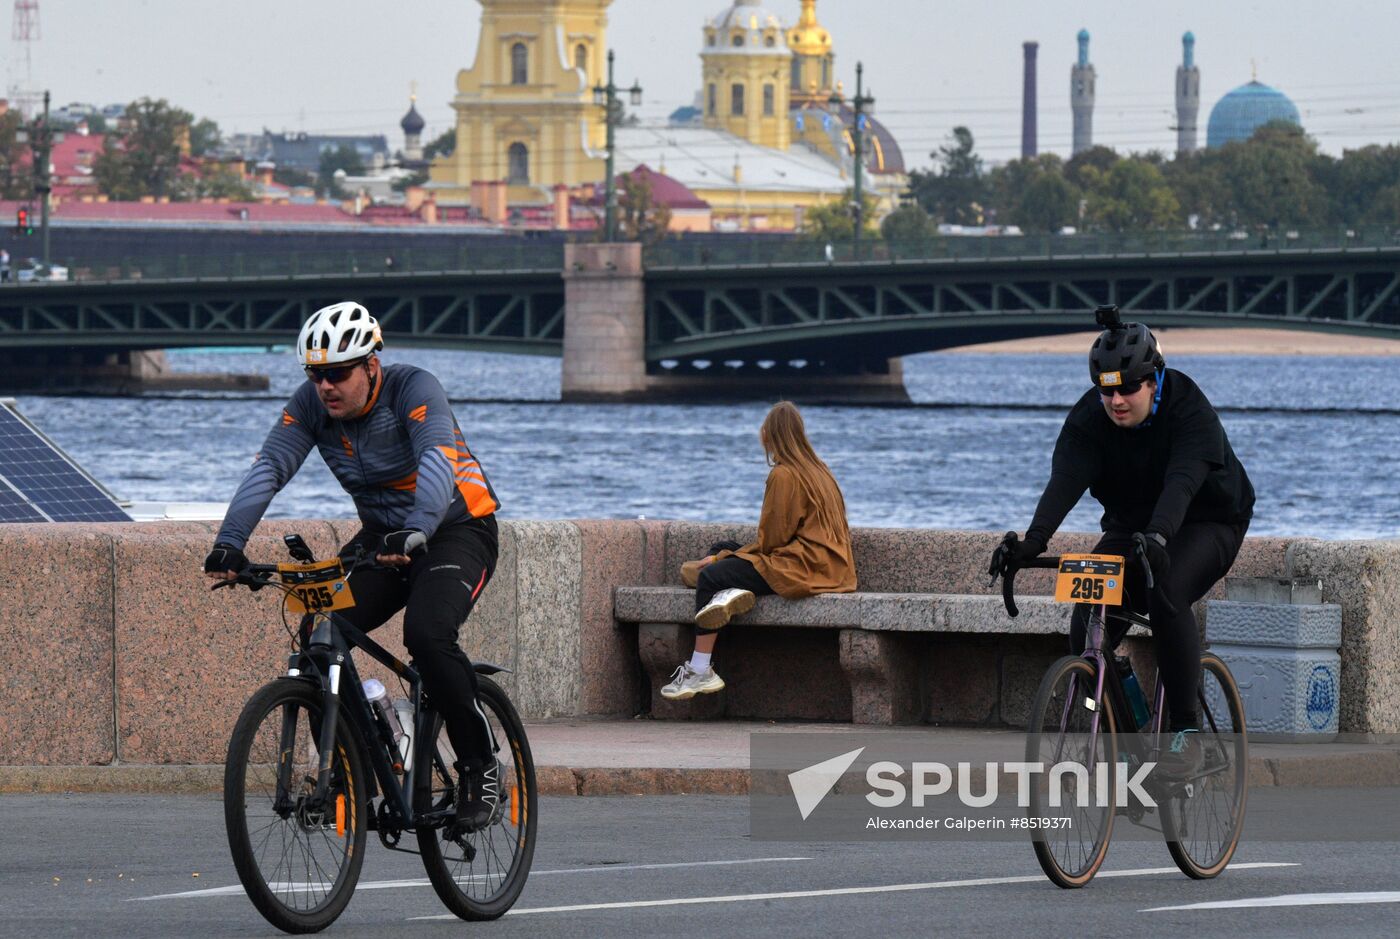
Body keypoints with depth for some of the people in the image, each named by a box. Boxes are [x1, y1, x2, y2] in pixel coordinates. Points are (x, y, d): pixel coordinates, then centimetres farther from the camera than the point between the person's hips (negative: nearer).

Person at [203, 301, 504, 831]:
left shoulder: (413, 389, -22)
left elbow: (438, 462, -38)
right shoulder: (312, 405, -7)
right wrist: (228, 544, -32)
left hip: (455, 532, -6)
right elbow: (268, 469, -17)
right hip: (382, 537, 6)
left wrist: (415, 533, -56)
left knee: (427, 634, -31)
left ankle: (480, 768, -14)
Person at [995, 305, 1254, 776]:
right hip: (1131, 525, 4)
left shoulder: (1189, 408, -25)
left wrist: (1157, 537, -60)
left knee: (1166, 593, -33)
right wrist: (1034, 540, -46)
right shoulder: (1088, 417, -14)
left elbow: (1182, 481, -41)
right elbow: (1065, 480, -28)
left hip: (1208, 522, -4)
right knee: (1089, 620, -17)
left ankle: (1186, 731, -24)